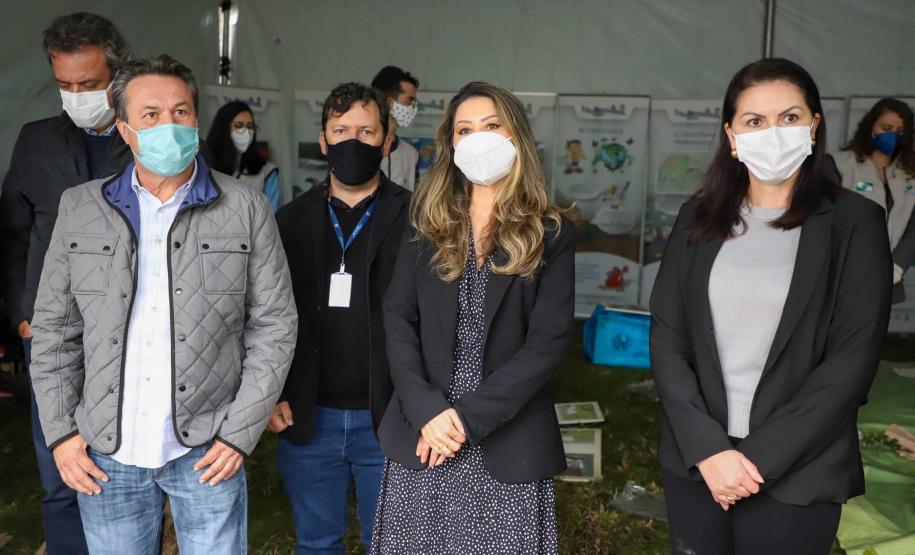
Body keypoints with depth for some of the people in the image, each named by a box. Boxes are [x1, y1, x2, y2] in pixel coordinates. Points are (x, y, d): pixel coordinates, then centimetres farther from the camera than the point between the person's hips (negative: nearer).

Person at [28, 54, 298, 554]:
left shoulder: (245, 209, -4)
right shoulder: (80, 209, 2)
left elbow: (273, 326, -3)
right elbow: (54, 329, 7)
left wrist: (240, 432, -6)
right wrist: (60, 430, 2)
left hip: (207, 451, -2)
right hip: (104, 455, 2)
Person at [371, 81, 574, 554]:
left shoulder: (551, 233, 0)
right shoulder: (427, 225, 6)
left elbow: (549, 341, -8)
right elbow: (398, 321, 0)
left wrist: (469, 417, -15)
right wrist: (426, 410, -13)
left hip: (508, 443, -2)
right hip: (422, 435, 2)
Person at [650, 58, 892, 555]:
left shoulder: (855, 222, -4)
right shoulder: (698, 217, 3)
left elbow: (852, 361, -10)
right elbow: (666, 339, -1)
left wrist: (758, 457, -14)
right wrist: (707, 447, -11)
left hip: (796, 475, -2)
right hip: (695, 463, 3)